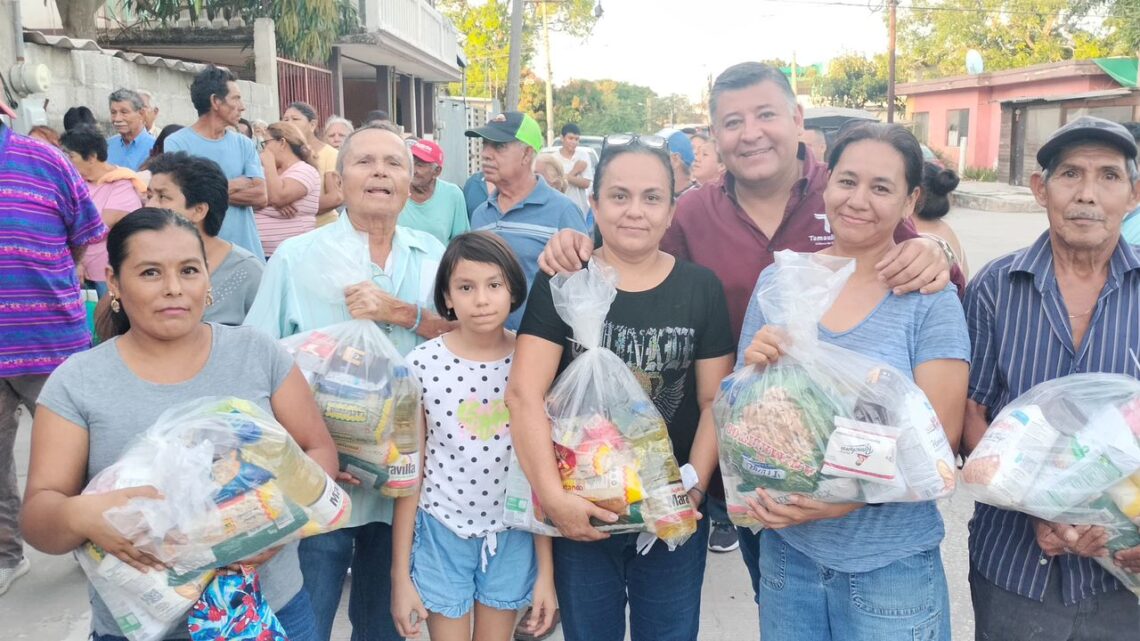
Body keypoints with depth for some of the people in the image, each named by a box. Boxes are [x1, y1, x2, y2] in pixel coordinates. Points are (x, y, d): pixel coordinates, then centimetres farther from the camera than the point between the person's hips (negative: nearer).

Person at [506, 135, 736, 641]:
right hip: (581, 512, -1)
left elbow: (715, 400, -1)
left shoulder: (702, 289, -1)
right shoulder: (561, 282, -5)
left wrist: (693, 490, -12)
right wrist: (552, 495, -20)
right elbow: (524, 393, -12)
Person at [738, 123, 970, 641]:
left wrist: (846, 499, -23)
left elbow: (940, 435, -11)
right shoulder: (777, 280, -1)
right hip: (786, 548, 3)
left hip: (891, 563, -2)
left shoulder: (929, 297, -9)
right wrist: (756, 368, -16)